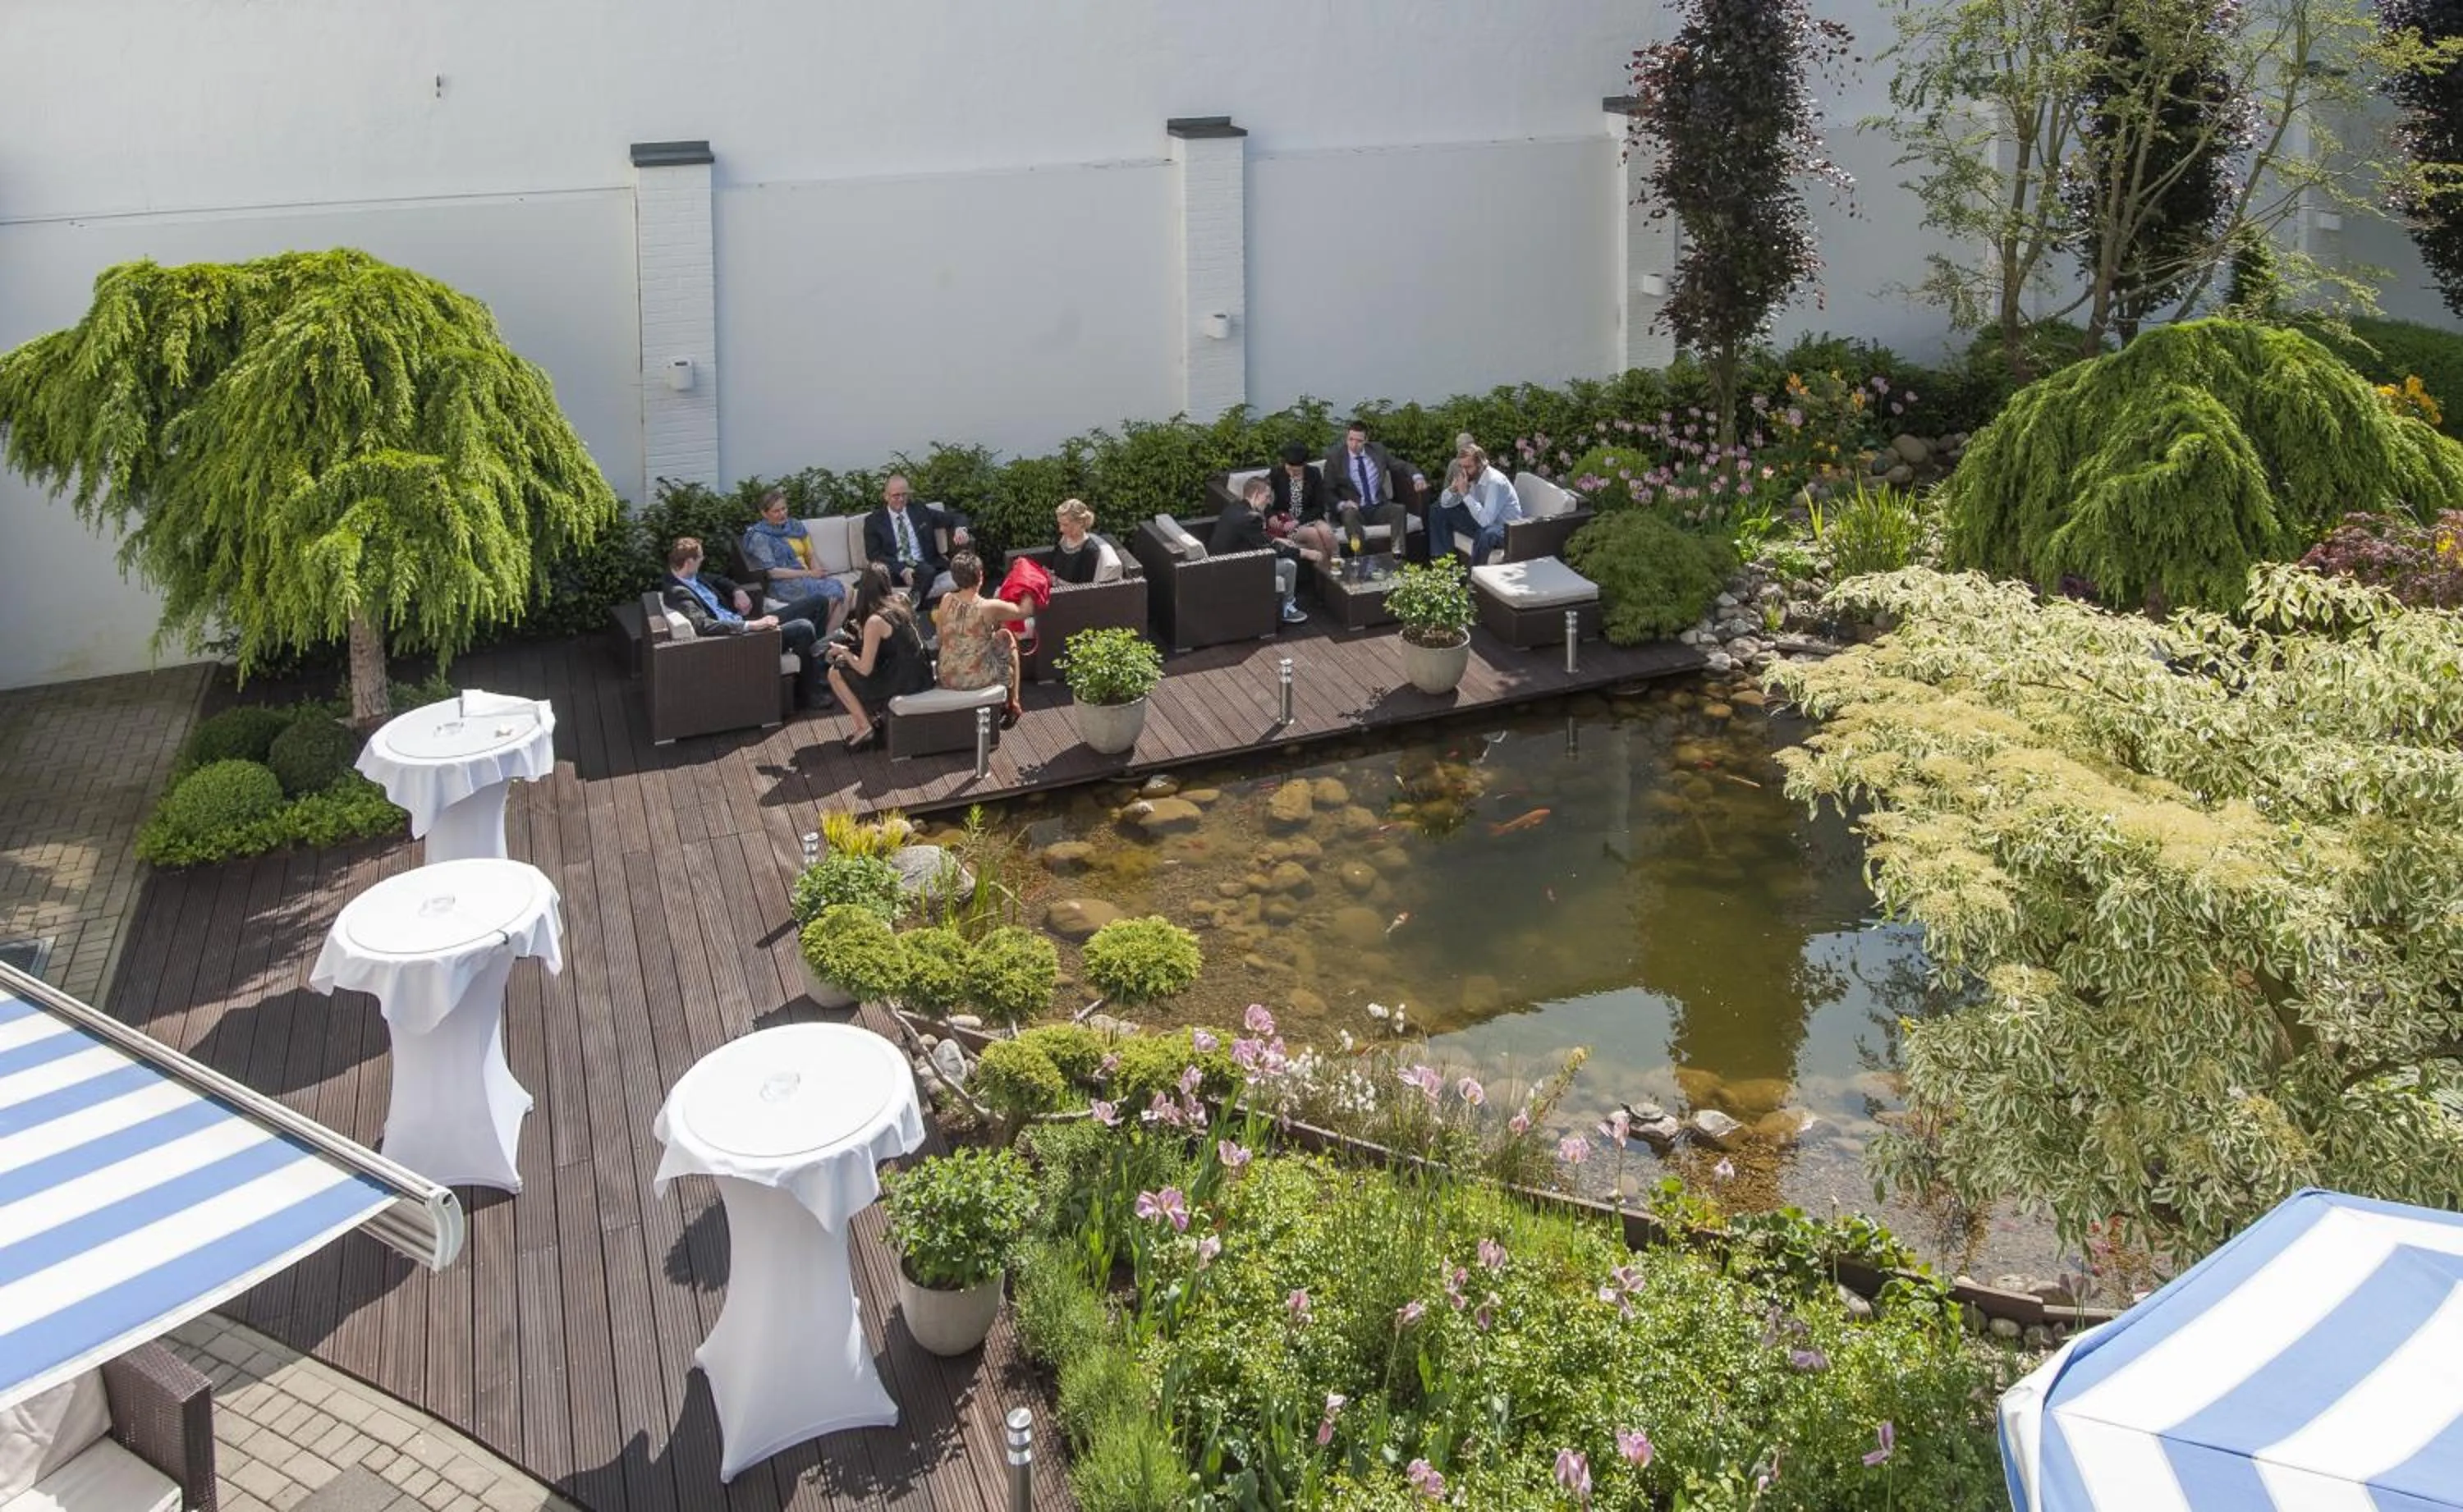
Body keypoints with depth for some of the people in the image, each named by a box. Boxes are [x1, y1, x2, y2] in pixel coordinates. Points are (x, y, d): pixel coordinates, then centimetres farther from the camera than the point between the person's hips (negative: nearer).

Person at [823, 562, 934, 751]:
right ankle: (871, 716, 22)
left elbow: (865, 669, -15)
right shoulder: (900, 602, 3)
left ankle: (865, 728, 10)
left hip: (904, 683, -8)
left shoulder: (875, 621, -19)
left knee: (836, 674, 6)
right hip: (922, 674, 8)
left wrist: (844, 651, 2)